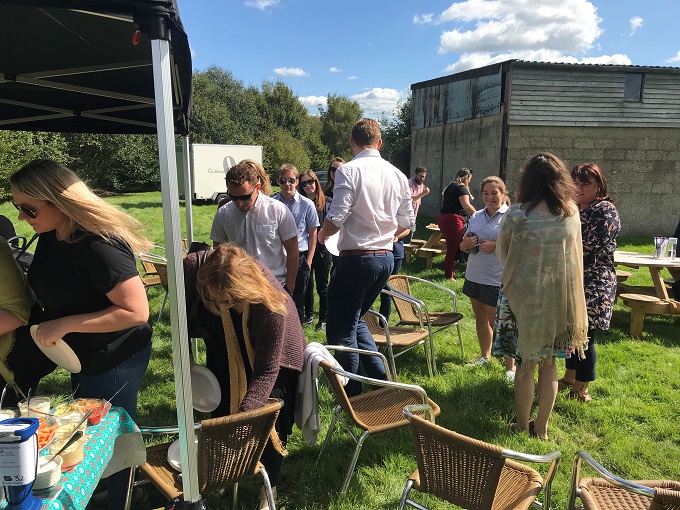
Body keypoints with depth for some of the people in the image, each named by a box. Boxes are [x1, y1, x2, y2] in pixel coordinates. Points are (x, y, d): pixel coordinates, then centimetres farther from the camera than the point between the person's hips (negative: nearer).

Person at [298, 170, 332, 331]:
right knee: (307, 284, 14)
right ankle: (308, 315, 29)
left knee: (322, 286, 7)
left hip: (321, 250, -2)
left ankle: (323, 319, 18)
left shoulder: (326, 202, -3)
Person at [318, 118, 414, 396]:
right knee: (355, 319, 25)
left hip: (356, 258, -7)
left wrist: (323, 234, 2)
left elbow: (336, 218, -19)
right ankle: (381, 380, 20)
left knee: (341, 331, 8)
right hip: (386, 258, 7)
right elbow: (406, 222, 10)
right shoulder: (397, 175, 8)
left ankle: (353, 397, 17)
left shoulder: (349, 170, -11)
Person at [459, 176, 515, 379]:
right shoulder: (476, 216, 11)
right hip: (474, 275, 7)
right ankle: (484, 356, 37)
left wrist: (495, 246, -23)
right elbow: (463, 246, 16)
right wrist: (466, 244, -7)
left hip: (498, 279, -7)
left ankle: (511, 367, 9)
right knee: (480, 316, 19)